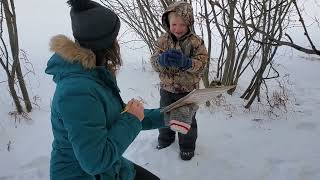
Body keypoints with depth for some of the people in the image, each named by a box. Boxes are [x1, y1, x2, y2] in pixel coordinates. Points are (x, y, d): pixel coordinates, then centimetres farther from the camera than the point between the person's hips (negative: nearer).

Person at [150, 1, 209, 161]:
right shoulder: (163, 40, -5)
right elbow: (154, 60, -12)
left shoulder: (196, 42, -13)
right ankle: (165, 138, 47)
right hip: (166, 87, 3)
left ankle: (187, 145, 36)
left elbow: (202, 63, -19)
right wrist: (161, 59, -36)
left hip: (187, 89, -3)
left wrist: (186, 62, -38)